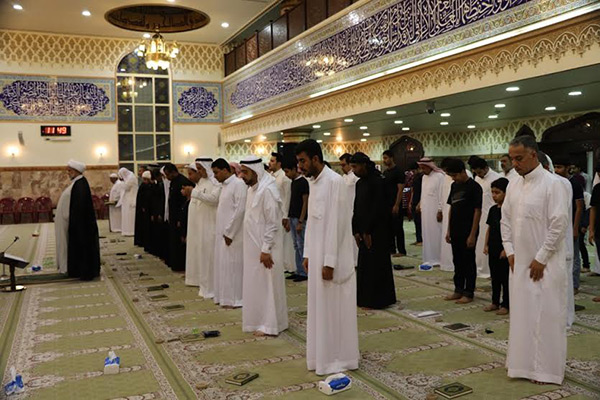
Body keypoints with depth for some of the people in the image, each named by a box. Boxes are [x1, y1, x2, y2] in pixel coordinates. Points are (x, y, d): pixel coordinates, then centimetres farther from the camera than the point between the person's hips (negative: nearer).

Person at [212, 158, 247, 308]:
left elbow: (239, 210, -19)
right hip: (223, 232, 9)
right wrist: (222, 232, 11)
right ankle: (224, 296, 22)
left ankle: (234, 299, 8)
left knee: (232, 265, -2)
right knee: (222, 264, 12)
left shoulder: (238, 184, -14)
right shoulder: (224, 185, 13)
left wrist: (229, 233, -17)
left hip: (232, 234, -9)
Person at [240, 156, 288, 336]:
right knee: (256, 284, 15)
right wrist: (258, 248, 14)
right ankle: (260, 320, 26)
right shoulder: (252, 189, 9)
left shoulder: (267, 190, -19)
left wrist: (266, 250, -21)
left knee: (266, 285, 1)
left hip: (264, 249, -9)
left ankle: (269, 325, 12)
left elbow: (273, 223, -21)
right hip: (253, 247, 9)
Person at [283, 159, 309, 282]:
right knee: (297, 246, 11)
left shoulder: (303, 182, -12)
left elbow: (305, 202, -14)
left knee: (301, 246, -3)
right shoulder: (293, 182, 13)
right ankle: (298, 271, 17)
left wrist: (300, 222, -17)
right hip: (292, 217, 8)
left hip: (299, 219, -8)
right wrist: (288, 217, 15)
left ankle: (304, 273, 4)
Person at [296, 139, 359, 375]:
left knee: (335, 307, 2)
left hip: (331, 257, -8)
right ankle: (323, 356, 27)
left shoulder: (334, 181, -16)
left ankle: (339, 359, 14)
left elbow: (335, 223, -20)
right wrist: (307, 254, 13)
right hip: (317, 256, 8)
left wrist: (329, 261, -20)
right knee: (320, 307, 14)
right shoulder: (313, 182, 11)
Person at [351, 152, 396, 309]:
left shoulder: (378, 182, -13)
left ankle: (376, 300, 8)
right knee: (364, 265, 10)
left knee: (376, 265, -1)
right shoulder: (360, 183, 11)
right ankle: (365, 299, 19)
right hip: (364, 231, 8)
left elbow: (377, 209, -17)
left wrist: (367, 231, -15)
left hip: (377, 231, -8)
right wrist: (356, 231, 4)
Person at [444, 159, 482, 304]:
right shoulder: (454, 186, 10)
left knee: (468, 262, 2)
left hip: (468, 232, -7)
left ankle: (469, 293, 11)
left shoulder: (474, 187, -11)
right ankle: (458, 290, 24)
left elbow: (477, 211, -12)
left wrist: (472, 234, -15)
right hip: (455, 231, 7)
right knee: (457, 261, 13)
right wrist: (449, 230, 12)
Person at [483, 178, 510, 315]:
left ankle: (505, 304, 13)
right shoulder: (493, 209, 8)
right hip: (493, 249, 7)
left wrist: (507, 249, -17)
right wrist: (486, 245, 9)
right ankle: (495, 302, 26)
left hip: (505, 250, -7)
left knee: (505, 278, 3)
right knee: (495, 277, 15)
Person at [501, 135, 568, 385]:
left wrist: (541, 258, -13)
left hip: (544, 264, -6)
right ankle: (523, 363, 25)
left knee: (547, 316, 2)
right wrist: (510, 252, 4)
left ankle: (547, 369, 14)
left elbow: (559, 223, -15)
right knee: (522, 315, 12)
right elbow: (505, 220, 13)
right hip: (519, 263, 6)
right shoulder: (513, 186, 7)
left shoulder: (551, 184, -12)